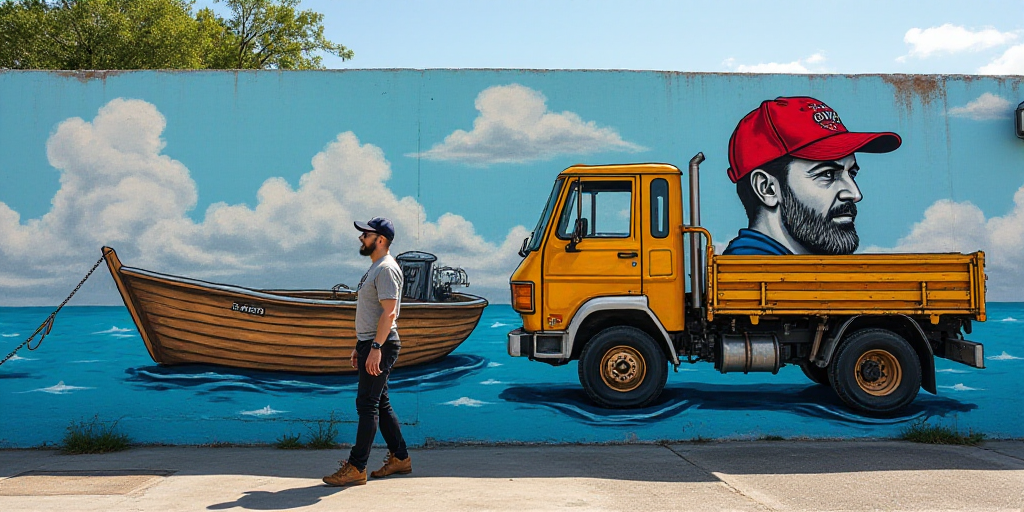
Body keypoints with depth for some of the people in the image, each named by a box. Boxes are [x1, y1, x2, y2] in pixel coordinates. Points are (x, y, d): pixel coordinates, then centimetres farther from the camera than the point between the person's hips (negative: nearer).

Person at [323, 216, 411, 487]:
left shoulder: (387, 269, -14)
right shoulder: (375, 268, 19)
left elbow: (389, 312, -23)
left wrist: (375, 348, -27)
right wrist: (359, 346, 22)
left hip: (380, 346, -11)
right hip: (369, 344, 11)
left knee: (367, 405, -7)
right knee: (380, 404, 14)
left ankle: (356, 468, -1)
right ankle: (400, 458, 23)